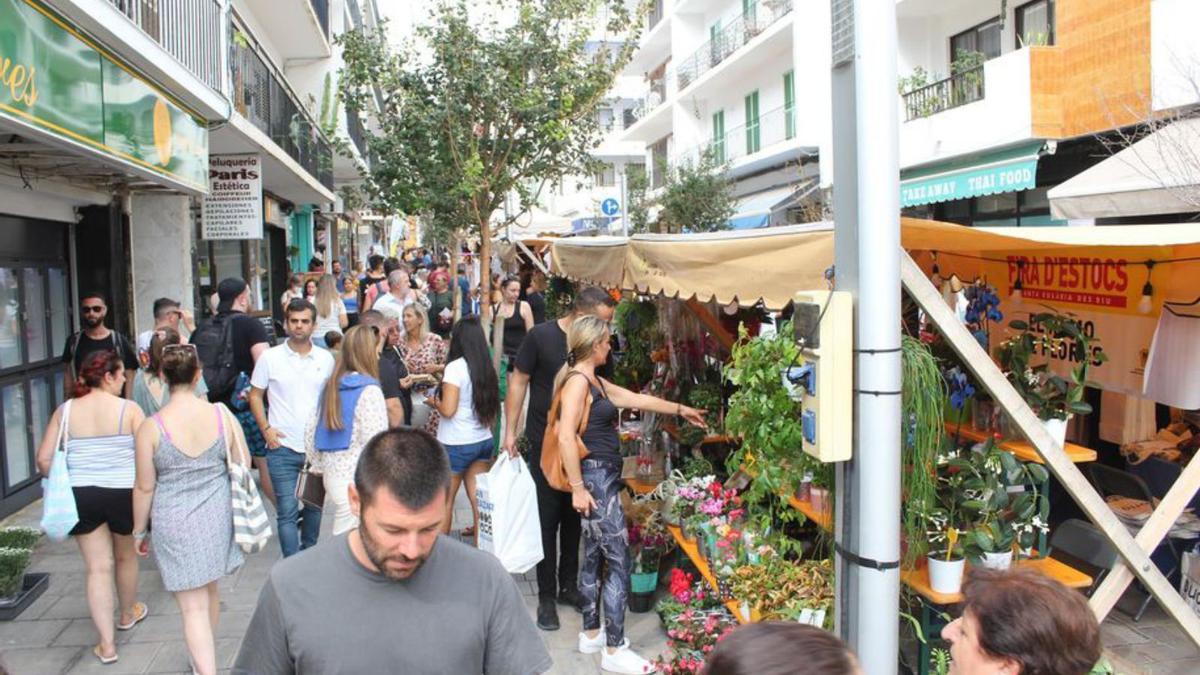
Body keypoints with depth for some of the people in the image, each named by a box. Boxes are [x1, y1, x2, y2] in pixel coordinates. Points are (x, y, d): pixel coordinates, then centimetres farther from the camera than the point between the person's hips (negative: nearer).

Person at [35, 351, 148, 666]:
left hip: (80, 496, 2)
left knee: (98, 567, 9)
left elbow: (44, 460, 1)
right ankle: (128, 614, 45)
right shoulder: (128, 409, -9)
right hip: (123, 493, -2)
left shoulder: (65, 411, 1)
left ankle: (106, 644, 9)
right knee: (125, 556, 22)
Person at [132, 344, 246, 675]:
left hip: (174, 523, -4)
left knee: (193, 607, 3)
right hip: (216, 517, 4)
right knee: (210, 590, 24)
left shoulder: (151, 427, -14)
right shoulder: (222, 415, -8)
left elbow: (145, 488, -8)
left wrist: (139, 530, 6)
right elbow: (244, 467, 0)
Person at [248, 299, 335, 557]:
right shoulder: (270, 357, -2)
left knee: (314, 505, 17)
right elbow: (255, 395, 4)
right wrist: (266, 429, -7)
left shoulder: (326, 359, 3)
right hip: (283, 448, -2)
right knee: (287, 511, -1)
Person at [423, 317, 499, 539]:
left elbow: (448, 410, -17)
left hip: (456, 444, -5)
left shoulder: (455, 367, -14)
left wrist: (434, 402, 0)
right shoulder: (486, 367, 3)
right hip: (484, 441, 5)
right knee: (478, 497, 7)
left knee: (445, 499, 9)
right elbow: (491, 409, 10)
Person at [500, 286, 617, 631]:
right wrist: (510, 431, -9)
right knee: (548, 519, 3)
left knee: (575, 518, 13)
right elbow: (518, 381, -7)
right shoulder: (541, 336, -13)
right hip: (546, 443, -4)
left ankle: (569, 586, 29)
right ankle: (546, 596, 15)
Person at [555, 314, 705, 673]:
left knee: (594, 556, 16)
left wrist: (680, 409, 31)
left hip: (605, 476, 10)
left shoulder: (595, 381, 14)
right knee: (618, 560, -6)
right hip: (595, 476, -10)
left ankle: (591, 634, 27)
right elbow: (565, 437, -22)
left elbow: (638, 399, 25)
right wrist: (577, 488, -21)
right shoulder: (577, 381, -15)